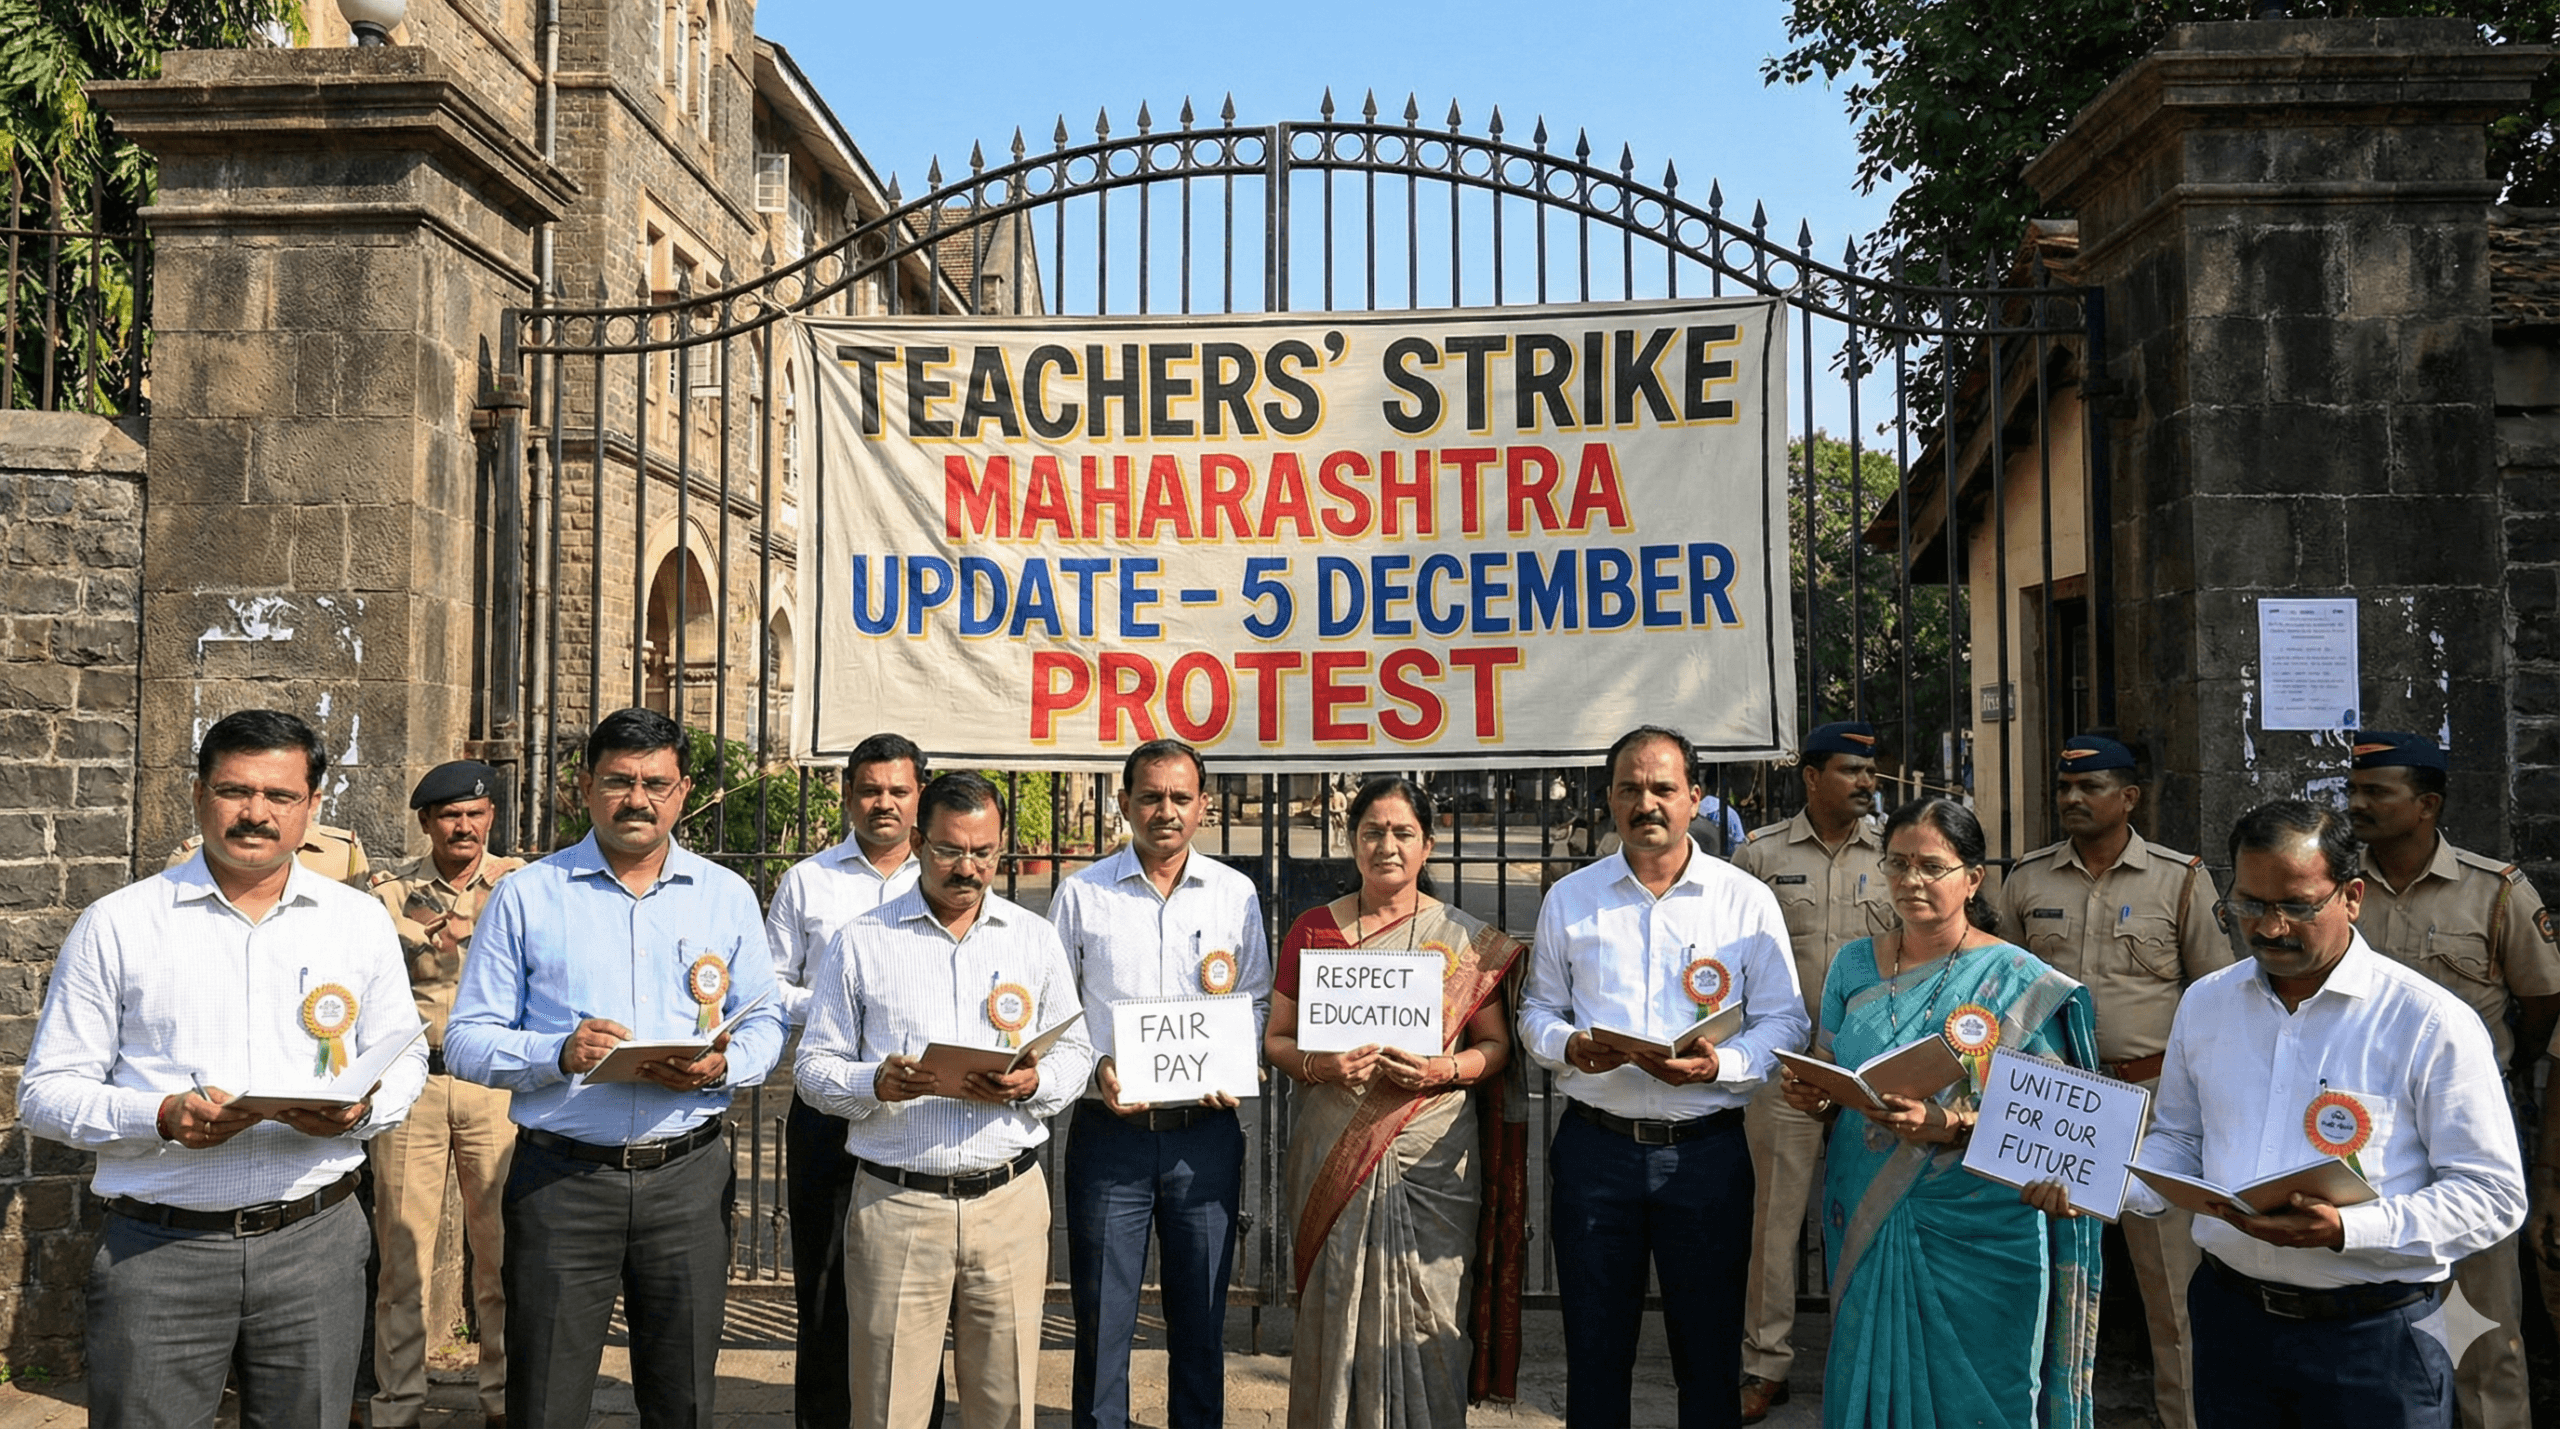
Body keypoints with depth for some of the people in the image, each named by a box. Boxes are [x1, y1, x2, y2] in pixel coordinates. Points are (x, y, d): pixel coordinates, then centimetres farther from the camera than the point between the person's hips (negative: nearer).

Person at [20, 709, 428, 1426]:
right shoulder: (115, 924, 2)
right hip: (157, 1248, -1)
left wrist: (359, 1109, -9)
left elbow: (403, 1057, 13)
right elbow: (46, 1091, 1)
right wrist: (161, 1117, -17)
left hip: (315, 1239, 2)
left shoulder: (360, 921, 8)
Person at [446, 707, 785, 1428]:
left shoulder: (727, 896, 8)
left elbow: (765, 1023, 10)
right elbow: (466, 1041, 0)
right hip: (561, 1177, -1)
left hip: (688, 1177, 2)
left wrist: (721, 1066, -12)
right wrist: (560, 1053, -18)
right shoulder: (526, 895, 3)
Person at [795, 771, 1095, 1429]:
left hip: (1010, 1200, 2)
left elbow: (1075, 1053, 14)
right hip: (895, 1203, -1)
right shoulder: (861, 941, 5)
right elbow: (814, 1066, 5)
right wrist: (877, 1084, -15)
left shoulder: (1035, 938, 11)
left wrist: (1031, 1084, -8)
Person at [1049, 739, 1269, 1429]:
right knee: (1102, 1319, 5)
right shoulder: (1083, 893, 2)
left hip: (1206, 1131, 1)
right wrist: (1096, 1067, -11)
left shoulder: (1235, 893, 5)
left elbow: (1257, 1000, 10)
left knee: (1201, 1318, 10)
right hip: (1109, 1131, -1)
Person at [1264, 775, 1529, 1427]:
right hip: (1332, 1151, 1)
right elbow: (1276, 1038, 8)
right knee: (1335, 1309, 4)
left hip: (1432, 1154, -1)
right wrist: (1319, 1064, -12)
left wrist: (1444, 1069, -13)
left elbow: (1495, 1045, 6)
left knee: (1426, 1313, 1)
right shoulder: (1312, 930, 7)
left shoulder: (1465, 938, 5)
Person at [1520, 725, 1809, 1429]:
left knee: (1710, 1351, 9)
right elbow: (1537, 1009, 11)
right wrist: (1568, 1046, -11)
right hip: (1595, 1144, 1)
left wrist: (1718, 1064, -17)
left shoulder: (1746, 900, 1)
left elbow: (1784, 1021, 1)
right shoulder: (1569, 898, 7)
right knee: (1594, 1348, 10)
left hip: (1707, 1150, -1)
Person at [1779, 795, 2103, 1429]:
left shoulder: (2022, 983, -6)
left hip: (1978, 1238, -3)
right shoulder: (1853, 966, 7)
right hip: (1866, 1227, 4)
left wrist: (1949, 1127, -25)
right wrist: (1812, 1096, -8)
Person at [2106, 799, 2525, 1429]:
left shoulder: (2433, 1023, -10)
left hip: (2376, 1335, -4)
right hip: (2229, 1317, 4)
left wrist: (2346, 1229, -25)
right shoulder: (2203, 1004, 6)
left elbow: (2492, 1196, -11)